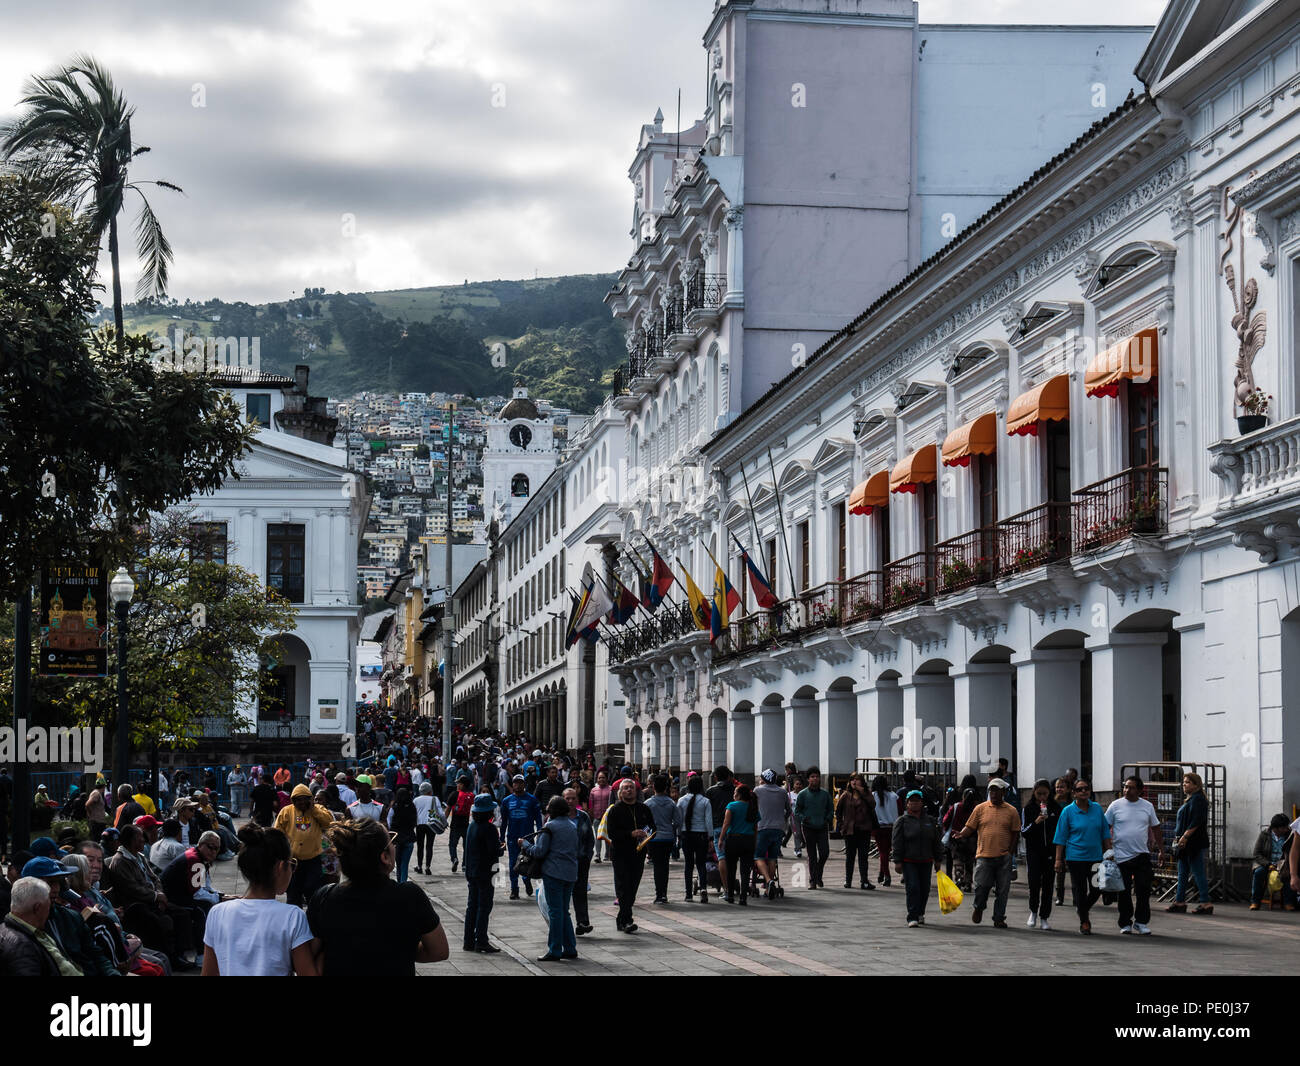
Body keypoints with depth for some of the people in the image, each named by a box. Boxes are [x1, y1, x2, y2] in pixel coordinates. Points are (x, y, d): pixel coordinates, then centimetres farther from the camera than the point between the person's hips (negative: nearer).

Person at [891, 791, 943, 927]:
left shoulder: (930, 820, 11)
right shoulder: (902, 821, 0)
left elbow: (937, 841, 15)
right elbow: (896, 843, -3)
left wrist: (938, 859, 11)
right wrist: (897, 861, -9)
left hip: (926, 861, 4)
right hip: (908, 861, -4)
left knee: (924, 890, 8)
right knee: (912, 888, -13)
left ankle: (920, 913, 28)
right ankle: (912, 917, -13)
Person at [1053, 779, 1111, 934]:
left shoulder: (1097, 809, 6)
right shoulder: (1068, 811, -3)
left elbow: (1105, 833, 13)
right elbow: (1061, 837, -1)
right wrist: (1058, 859, -4)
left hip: (1096, 857, 3)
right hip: (1076, 856, -3)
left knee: (1097, 889, 4)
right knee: (1080, 890, 1)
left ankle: (1082, 909, 31)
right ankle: (1084, 922, 14)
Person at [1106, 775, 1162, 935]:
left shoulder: (1147, 806, 7)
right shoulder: (1116, 805, 0)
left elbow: (1155, 828, 17)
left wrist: (1161, 848, 15)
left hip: (1142, 855, 2)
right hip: (1121, 855, -1)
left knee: (1144, 890, -3)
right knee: (1124, 893, 4)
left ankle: (1141, 923, 7)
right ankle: (1125, 924, 14)